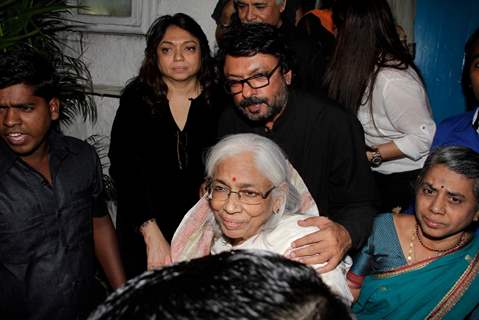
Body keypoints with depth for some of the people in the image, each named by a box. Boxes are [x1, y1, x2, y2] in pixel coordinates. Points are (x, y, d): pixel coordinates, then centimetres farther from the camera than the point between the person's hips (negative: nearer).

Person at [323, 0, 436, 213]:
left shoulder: (392, 80, -23)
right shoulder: (368, 68, 3)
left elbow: (423, 137, -22)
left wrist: (370, 155, -19)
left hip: (403, 180, -7)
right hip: (377, 174, 7)